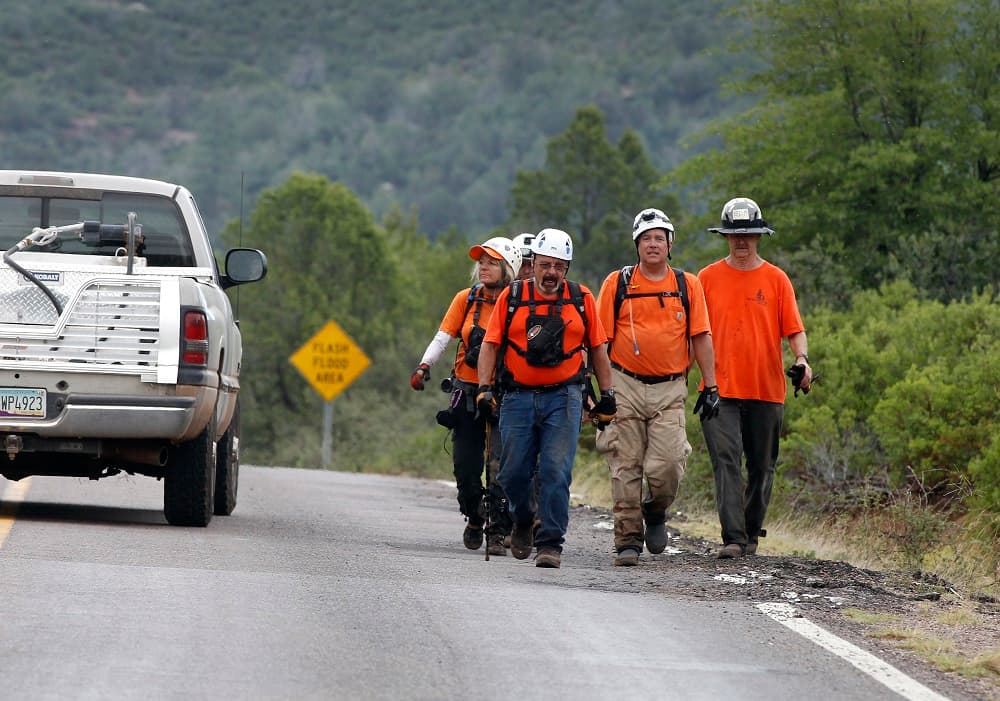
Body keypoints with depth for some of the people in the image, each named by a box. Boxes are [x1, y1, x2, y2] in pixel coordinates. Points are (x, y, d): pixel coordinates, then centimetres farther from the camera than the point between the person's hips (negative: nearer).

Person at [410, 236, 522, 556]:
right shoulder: (466, 299, 5)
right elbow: (443, 337, 0)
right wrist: (424, 366, -16)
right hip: (467, 389, 3)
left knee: (500, 466, -11)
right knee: (465, 464, 5)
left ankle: (497, 533, -5)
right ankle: (473, 518, 31)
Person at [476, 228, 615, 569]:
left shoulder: (581, 299, 5)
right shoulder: (512, 297, 3)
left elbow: (598, 348, 12)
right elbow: (490, 344, 4)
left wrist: (607, 395, 10)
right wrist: (484, 387, -6)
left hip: (564, 397, -1)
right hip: (518, 397, 1)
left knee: (556, 472, -10)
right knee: (513, 473, 2)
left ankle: (550, 543, -6)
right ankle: (524, 520, 31)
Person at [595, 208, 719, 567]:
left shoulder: (688, 285, 6)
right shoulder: (617, 282, 4)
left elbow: (701, 337, 7)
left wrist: (710, 387, 2)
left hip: (670, 389, 0)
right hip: (625, 385, 0)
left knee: (665, 466, -11)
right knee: (626, 467, 0)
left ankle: (656, 511, 19)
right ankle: (628, 540, 6)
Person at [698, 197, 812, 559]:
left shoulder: (776, 279, 6)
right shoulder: (708, 278, 7)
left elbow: (794, 329, 2)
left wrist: (801, 359, -16)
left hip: (767, 389, 1)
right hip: (720, 389, -1)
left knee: (762, 467, 8)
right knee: (727, 462, -12)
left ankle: (751, 534, 24)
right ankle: (732, 538, -17)